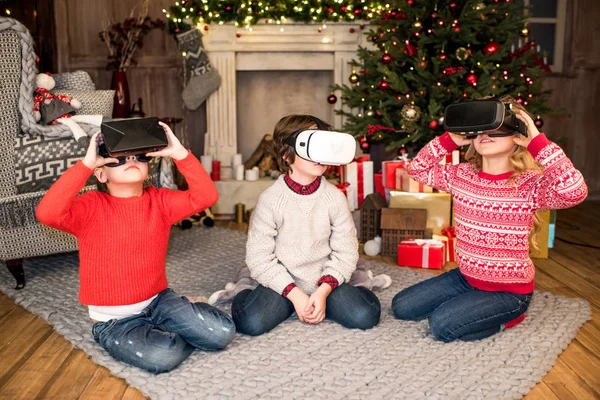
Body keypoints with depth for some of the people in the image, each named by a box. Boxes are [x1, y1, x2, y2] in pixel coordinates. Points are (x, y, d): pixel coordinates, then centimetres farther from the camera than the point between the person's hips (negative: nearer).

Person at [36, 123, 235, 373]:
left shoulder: (160, 201, -2)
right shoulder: (91, 206, -13)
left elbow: (206, 196, -15)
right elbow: (47, 213, -32)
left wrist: (179, 154, -22)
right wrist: (86, 164, -31)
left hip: (159, 299, 4)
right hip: (114, 320, -3)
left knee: (222, 333, -13)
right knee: (163, 356, -31)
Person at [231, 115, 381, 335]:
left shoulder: (335, 197, -4)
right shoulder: (270, 199, -11)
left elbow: (346, 251, -2)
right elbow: (259, 258, -11)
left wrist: (323, 291, -15)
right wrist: (294, 294, -17)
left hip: (324, 281, 3)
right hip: (282, 283, -2)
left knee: (364, 316, -19)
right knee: (251, 323, -27)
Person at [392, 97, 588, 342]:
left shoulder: (530, 184, -21)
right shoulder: (460, 175, -5)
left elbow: (575, 192, -40)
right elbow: (417, 169, 4)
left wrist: (538, 142, -36)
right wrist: (449, 140, -10)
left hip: (509, 289, -6)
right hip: (466, 277, 6)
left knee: (442, 325, -21)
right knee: (401, 307, 3)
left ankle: (508, 317, 5)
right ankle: (468, 303, 18)